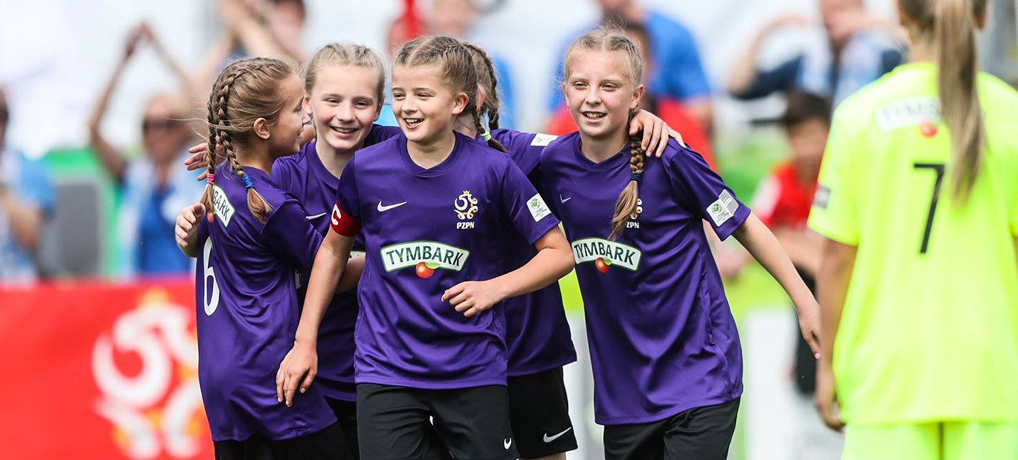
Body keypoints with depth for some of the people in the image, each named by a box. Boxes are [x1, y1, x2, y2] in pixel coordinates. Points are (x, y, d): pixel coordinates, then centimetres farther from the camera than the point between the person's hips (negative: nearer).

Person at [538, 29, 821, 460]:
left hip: (698, 376, -5)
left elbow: (742, 225, -4)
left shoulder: (667, 159, -13)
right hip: (622, 388, 5)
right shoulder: (556, 161, -1)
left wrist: (806, 303, -2)